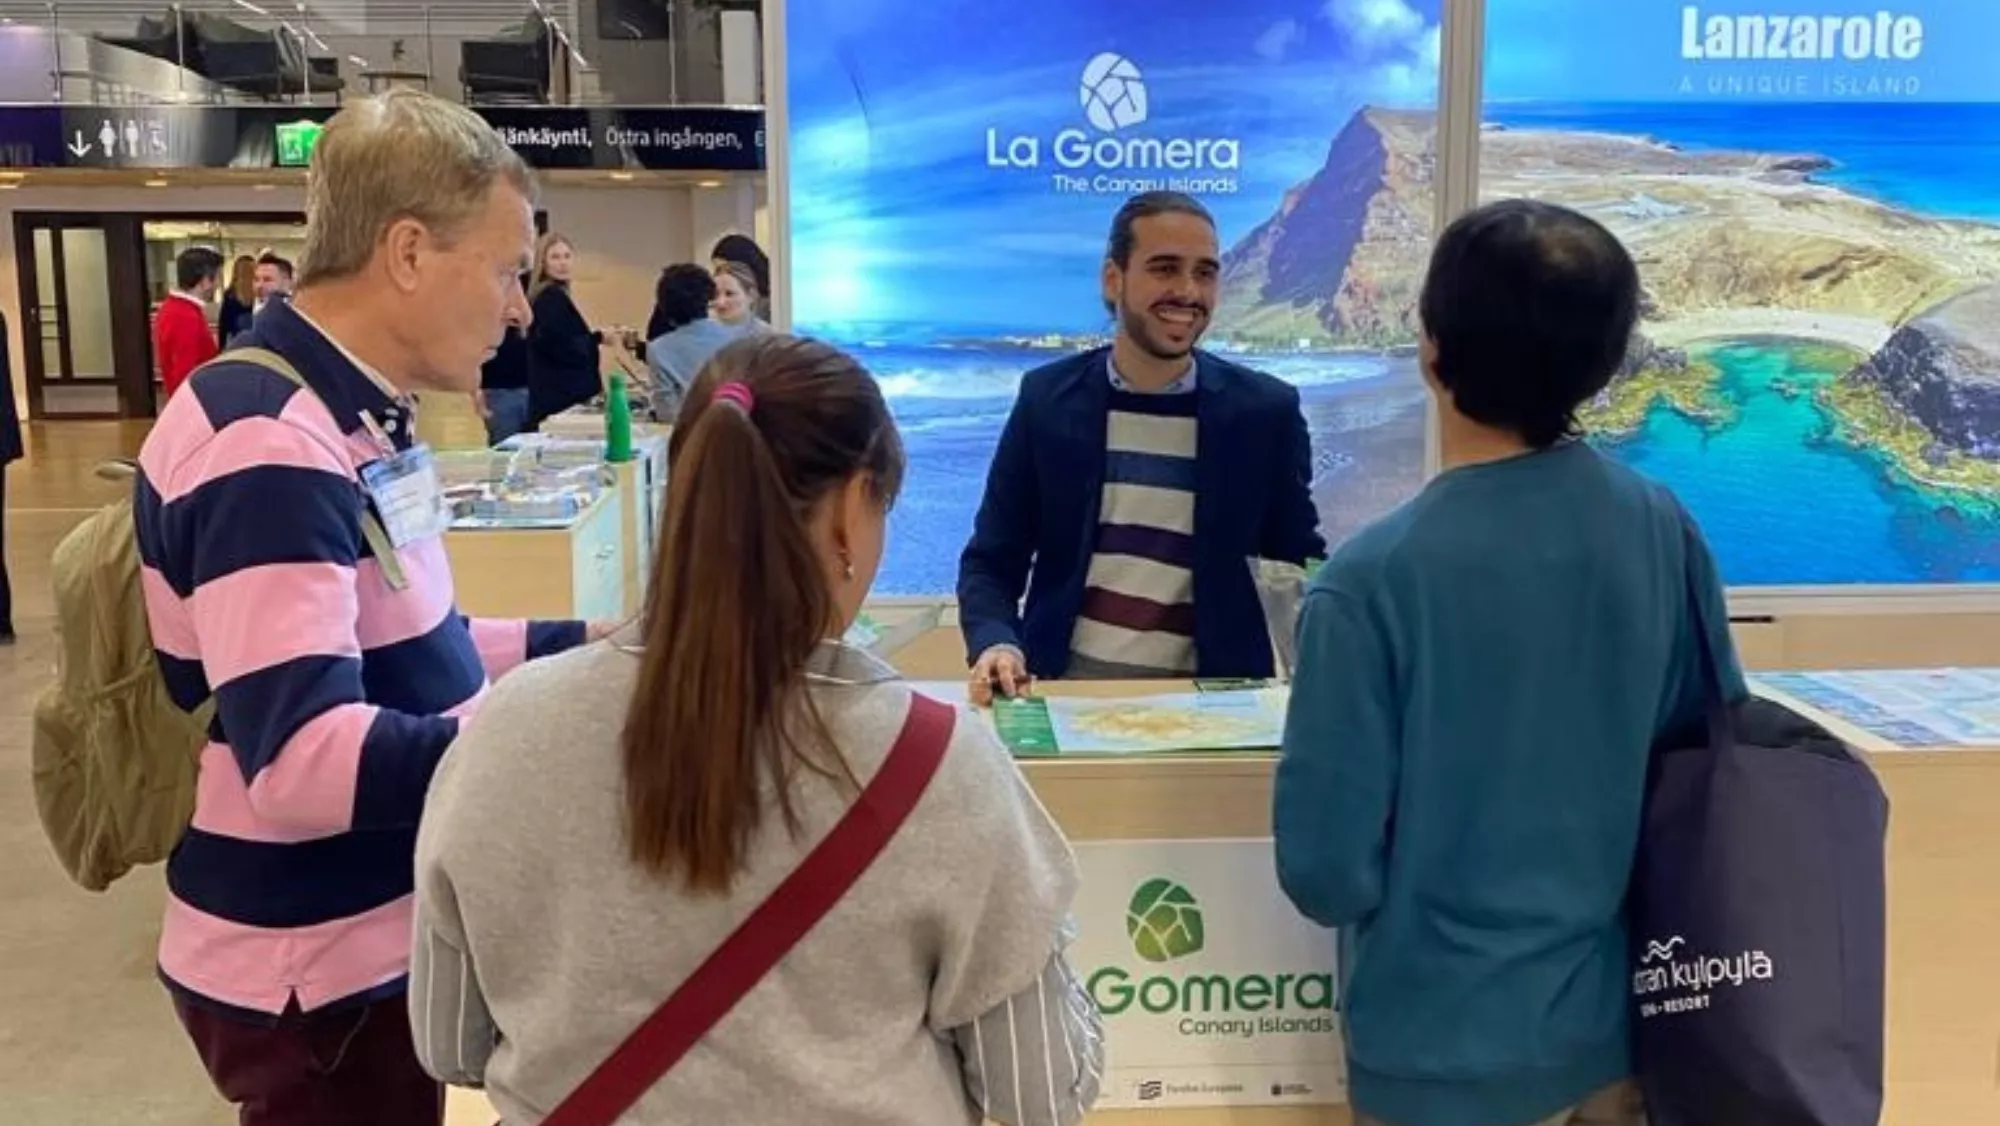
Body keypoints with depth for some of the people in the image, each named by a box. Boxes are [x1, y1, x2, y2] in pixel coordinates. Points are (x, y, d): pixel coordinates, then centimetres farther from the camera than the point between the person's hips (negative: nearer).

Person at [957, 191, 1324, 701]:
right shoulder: (1048, 398, 2)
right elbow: (990, 561, 6)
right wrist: (994, 644, -14)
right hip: (1068, 685, 0)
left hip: (1208, 693, 1)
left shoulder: (1265, 410, 2)